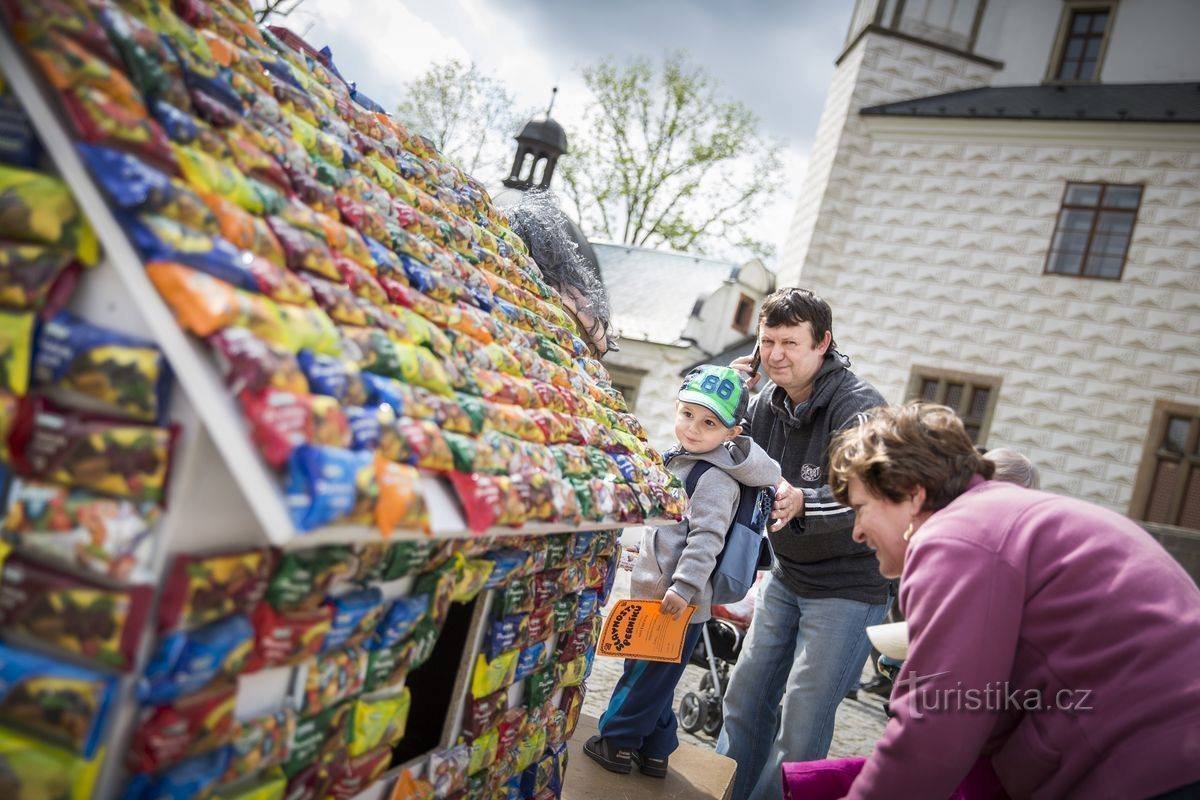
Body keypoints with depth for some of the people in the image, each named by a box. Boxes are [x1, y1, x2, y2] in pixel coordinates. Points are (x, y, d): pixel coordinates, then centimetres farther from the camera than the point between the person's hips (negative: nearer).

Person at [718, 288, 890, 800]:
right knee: (746, 695, 15)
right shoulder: (768, 401, 2)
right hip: (786, 577, 7)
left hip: (847, 587, -7)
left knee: (801, 720, -3)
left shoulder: (858, 405, -21)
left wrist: (802, 504, -48)